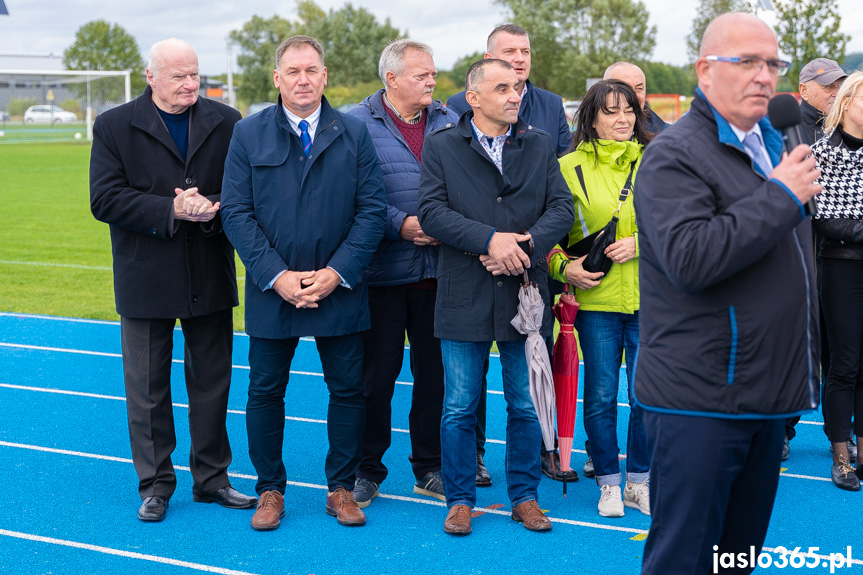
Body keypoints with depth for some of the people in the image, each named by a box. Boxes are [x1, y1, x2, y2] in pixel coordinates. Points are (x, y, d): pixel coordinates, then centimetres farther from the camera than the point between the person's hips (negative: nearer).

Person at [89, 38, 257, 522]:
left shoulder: (226, 123, 4)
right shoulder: (115, 127, -2)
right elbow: (105, 199, -11)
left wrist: (215, 209, -20)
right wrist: (172, 210, -20)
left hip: (211, 278, 2)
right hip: (146, 281, -2)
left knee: (212, 382, 11)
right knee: (147, 387, 7)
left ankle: (212, 477, 25)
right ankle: (155, 484, 21)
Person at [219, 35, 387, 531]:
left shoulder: (355, 134, 3)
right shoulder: (248, 135, 2)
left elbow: (373, 209, -1)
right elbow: (237, 212, -2)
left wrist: (337, 273, -11)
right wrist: (276, 276, -12)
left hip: (340, 288, 0)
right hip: (272, 290, 0)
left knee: (349, 390, 7)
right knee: (265, 393, 7)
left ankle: (342, 488, 22)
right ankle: (270, 489, 23)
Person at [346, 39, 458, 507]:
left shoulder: (449, 123, 10)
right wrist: (402, 224, -16)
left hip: (438, 271, 3)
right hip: (382, 271, -3)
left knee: (435, 371, 8)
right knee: (375, 374, 4)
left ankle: (430, 468, 22)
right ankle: (367, 470, 18)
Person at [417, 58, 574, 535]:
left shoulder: (540, 145, 9)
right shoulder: (441, 146, 2)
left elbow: (561, 208, 2)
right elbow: (432, 211, -8)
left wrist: (525, 245, -15)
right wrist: (490, 239, -18)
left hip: (525, 294, 2)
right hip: (465, 297, -2)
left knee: (527, 406, 9)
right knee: (459, 408, 4)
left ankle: (524, 496, 24)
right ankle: (460, 500, 19)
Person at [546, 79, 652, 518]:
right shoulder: (570, 167, 3)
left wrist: (640, 243, -9)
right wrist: (563, 267, -7)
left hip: (649, 296, 1)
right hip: (596, 298, 0)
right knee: (600, 395, 4)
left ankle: (638, 481, 21)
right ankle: (608, 482, 20)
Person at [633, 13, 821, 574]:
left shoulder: (772, 144, 17)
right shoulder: (674, 155, -12)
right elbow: (689, 258, -28)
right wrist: (781, 196, -20)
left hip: (765, 392, 8)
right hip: (700, 400, -8)